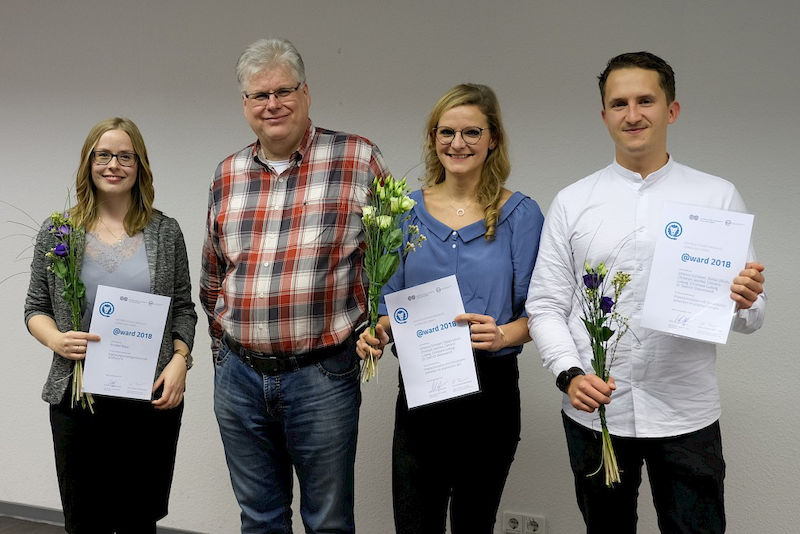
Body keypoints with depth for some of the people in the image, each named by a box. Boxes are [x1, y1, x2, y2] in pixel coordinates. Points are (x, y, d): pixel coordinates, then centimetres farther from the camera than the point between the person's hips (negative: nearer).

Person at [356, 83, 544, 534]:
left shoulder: (520, 214, -3)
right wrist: (376, 332, -10)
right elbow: (392, 299, 11)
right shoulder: (408, 209, 5)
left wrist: (503, 334, -24)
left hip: (490, 390, -1)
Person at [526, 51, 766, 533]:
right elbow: (545, 307, 2)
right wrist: (570, 374, -14)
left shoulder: (720, 197, 2)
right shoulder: (572, 203, 3)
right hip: (594, 411, 1)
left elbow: (750, 317, 3)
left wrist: (744, 304, -20)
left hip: (687, 417, 0)